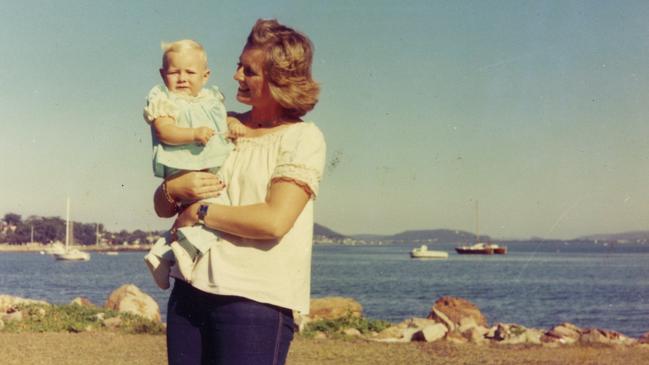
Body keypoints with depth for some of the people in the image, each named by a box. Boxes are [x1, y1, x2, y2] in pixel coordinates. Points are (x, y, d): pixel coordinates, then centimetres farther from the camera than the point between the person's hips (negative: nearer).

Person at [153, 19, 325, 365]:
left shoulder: (303, 138, -3)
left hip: (255, 299, -5)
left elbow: (274, 220, -17)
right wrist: (174, 189, -7)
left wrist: (200, 212, -9)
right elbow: (161, 206, 16)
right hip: (190, 289, 6)